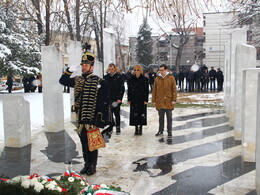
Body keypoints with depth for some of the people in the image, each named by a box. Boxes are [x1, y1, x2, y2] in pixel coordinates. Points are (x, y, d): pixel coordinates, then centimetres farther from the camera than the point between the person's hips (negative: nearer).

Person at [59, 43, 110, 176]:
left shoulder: (100, 82, -8)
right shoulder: (77, 80, 10)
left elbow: (104, 103, -10)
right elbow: (62, 81, 15)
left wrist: (100, 120, -14)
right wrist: (69, 71, -3)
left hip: (92, 120, -5)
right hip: (80, 120, 5)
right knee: (84, 144, 14)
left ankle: (92, 166, 19)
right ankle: (86, 164, 28)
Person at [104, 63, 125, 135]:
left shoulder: (119, 76, -3)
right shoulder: (106, 77, 8)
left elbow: (122, 88, -5)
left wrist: (119, 98, -12)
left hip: (116, 99, -3)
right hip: (108, 99, 3)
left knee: (117, 114, 5)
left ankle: (118, 128, 15)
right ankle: (110, 128, 15)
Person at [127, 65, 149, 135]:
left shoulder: (144, 79, -1)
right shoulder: (131, 79, 7)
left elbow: (146, 90, -2)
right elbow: (129, 90, 8)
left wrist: (146, 100, -8)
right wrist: (129, 99, 3)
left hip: (142, 99, -2)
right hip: (134, 100, 2)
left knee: (142, 114, 1)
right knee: (134, 114, 2)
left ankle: (140, 128, 13)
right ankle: (136, 129, 12)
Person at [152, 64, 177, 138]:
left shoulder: (171, 78, -1)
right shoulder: (157, 79, 5)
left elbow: (174, 89, -2)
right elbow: (154, 90, 9)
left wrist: (174, 99, -8)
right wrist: (153, 100, 5)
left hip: (168, 101, -2)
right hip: (159, 101, 2)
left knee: (169, 117, 3)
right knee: (161, 117, 11)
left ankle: (169, 131, 12)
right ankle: (161, 130, 22)